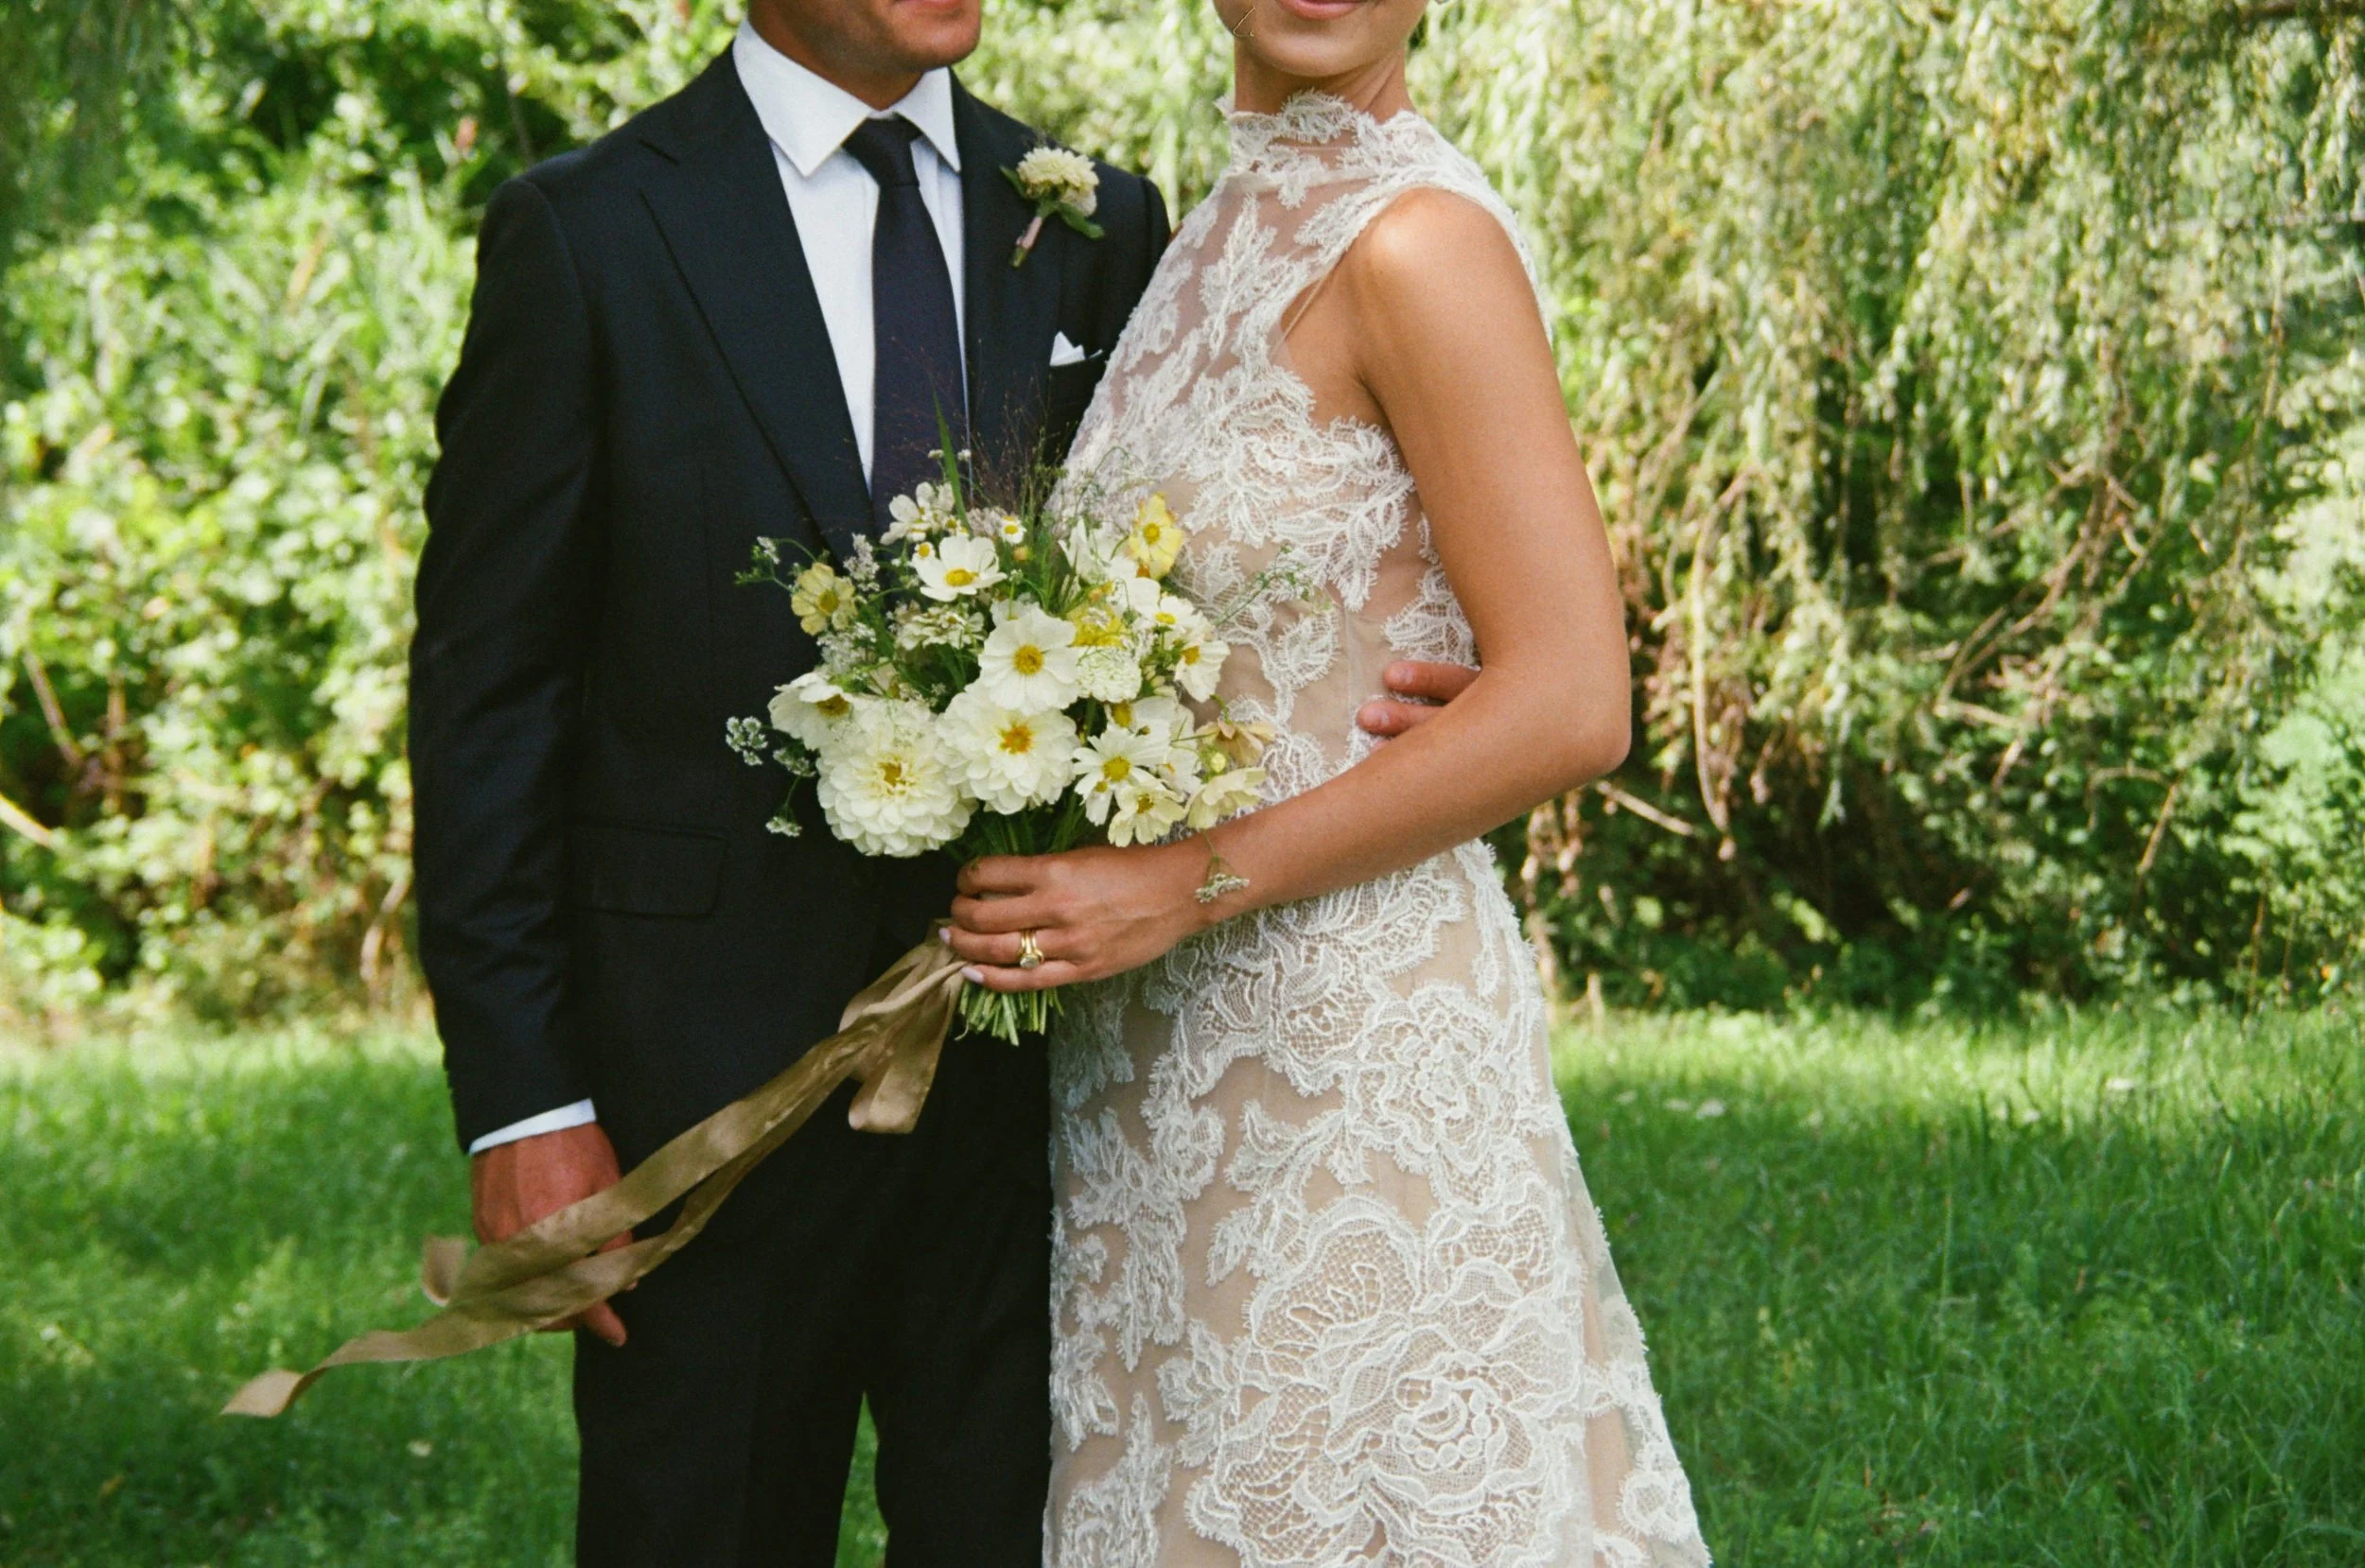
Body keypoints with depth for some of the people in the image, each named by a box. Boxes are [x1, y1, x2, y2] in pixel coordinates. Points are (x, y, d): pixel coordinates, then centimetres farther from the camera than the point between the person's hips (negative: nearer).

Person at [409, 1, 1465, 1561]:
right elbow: (489, 689, -4)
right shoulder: (588, 233, -4)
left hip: (1033, 1031, 3)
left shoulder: (1103, 227, 7)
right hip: (722, 1046, -3)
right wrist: (521, 1099, -10)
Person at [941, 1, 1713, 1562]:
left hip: (1356, 1039, -8)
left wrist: (1187, 885, -18)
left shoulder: (1417, 237, -14)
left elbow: (1569, 702, -20)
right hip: (1179, 1060, 8)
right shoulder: (1245, 225, 12)